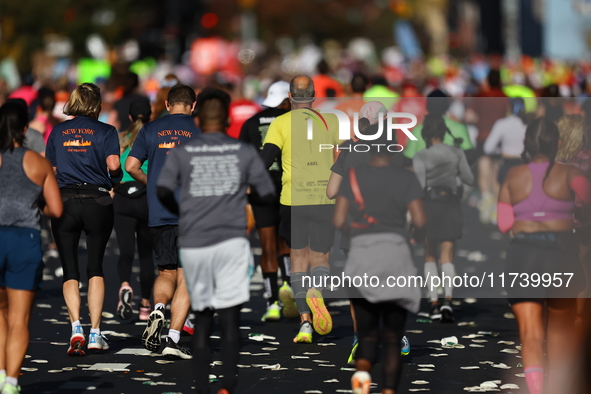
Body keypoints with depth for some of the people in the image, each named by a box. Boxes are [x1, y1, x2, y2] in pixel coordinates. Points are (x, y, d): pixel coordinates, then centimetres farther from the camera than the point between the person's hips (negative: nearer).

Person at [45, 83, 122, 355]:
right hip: (97, 201, -1)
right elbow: (113, 164, -13)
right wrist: (115, 178, 8)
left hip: (64, 202, 1)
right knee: (96, 268, 11)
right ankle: (95, 333, 4)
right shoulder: (105, 131, 1)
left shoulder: (58, 131, 9)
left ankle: (76, 327, -16)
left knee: (70, 271, 4)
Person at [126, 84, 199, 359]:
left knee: (166, 272, 16)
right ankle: (173, 339, -7)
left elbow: (131, 166, 3)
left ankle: (158, 309, -13)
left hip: (159, 213, 2)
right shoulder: (200, 130, 1)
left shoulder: (150, 129, 6)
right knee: (186, 278, 2)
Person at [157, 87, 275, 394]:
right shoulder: (244, 152, 4)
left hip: (192, 244, 2)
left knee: (202, 318, 12)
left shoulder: (181, 153, 5)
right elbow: (268, 193, 4)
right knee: (230, 318, -3)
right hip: (230, 240, -1)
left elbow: (163, 190, -6)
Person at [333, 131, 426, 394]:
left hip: (361, 253, 1)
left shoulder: (353, 176, 6)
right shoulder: (406, 178, 3)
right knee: (393, 337, 7)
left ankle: (362, 370, -24)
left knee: (367, 333, 7)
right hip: (396, 251, -1)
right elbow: (419, 220, -5)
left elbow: (338, 221, 1)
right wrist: (418, 236, 17)